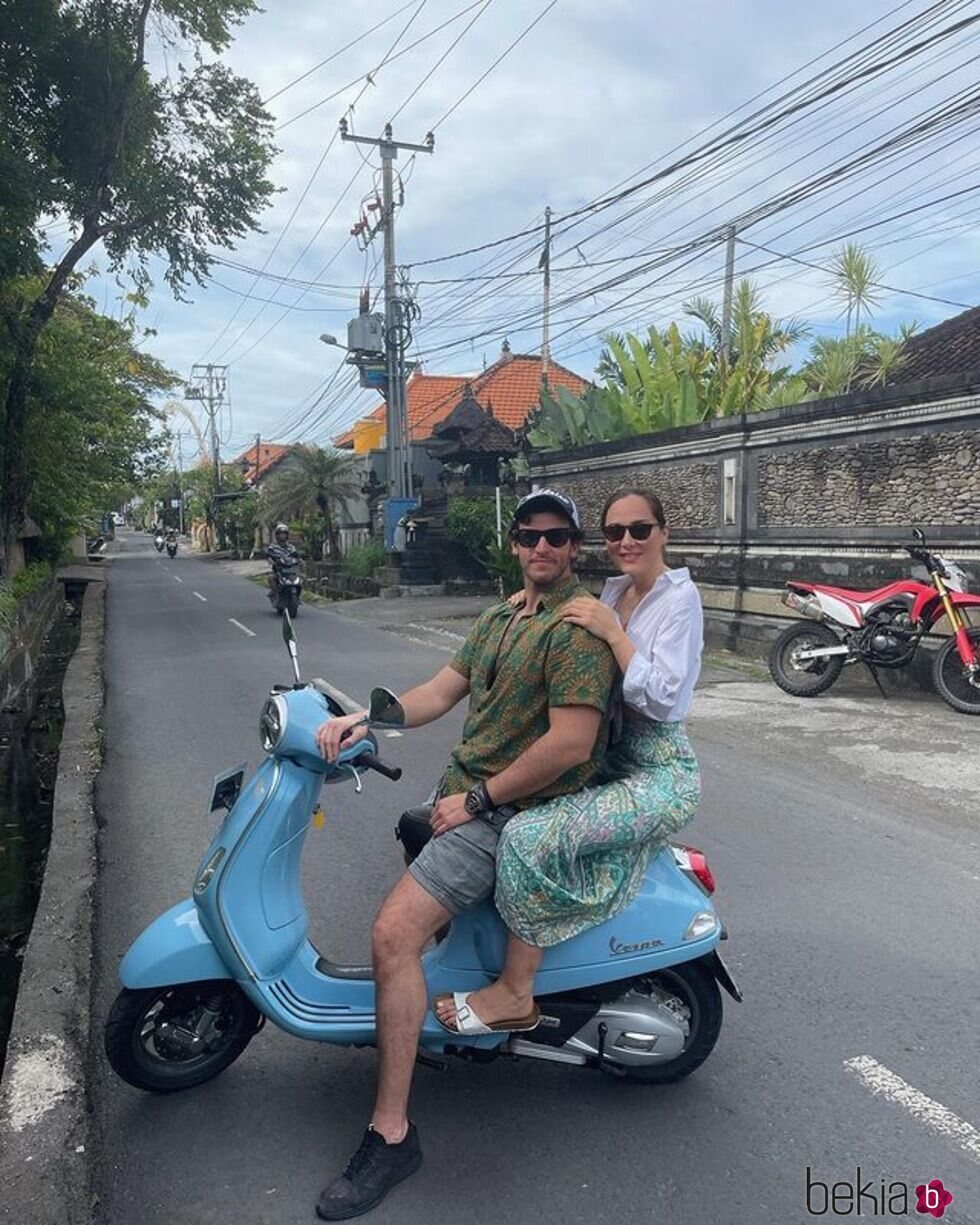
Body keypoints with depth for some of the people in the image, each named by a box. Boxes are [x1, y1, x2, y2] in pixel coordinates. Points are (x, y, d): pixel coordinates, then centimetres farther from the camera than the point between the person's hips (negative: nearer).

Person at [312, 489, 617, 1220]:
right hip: (468, 795, 10)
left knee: (394, 934, -20)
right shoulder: (501, 619, 14)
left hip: (515, 812, -10)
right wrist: (364, 718, -5)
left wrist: (475, 799, -17)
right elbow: (439, 693, 12)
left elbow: (570, 743, -23)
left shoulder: (579, 626, -16)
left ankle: (392, 1133, -8)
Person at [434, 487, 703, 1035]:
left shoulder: (679, 596, -12)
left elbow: (665, 700, -19)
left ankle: (515, 991, -10)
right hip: (612, 762, 9)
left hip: (660, 778, -9)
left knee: (532, 835, -25)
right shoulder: (614, 591, 10)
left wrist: (613, 634, -25)